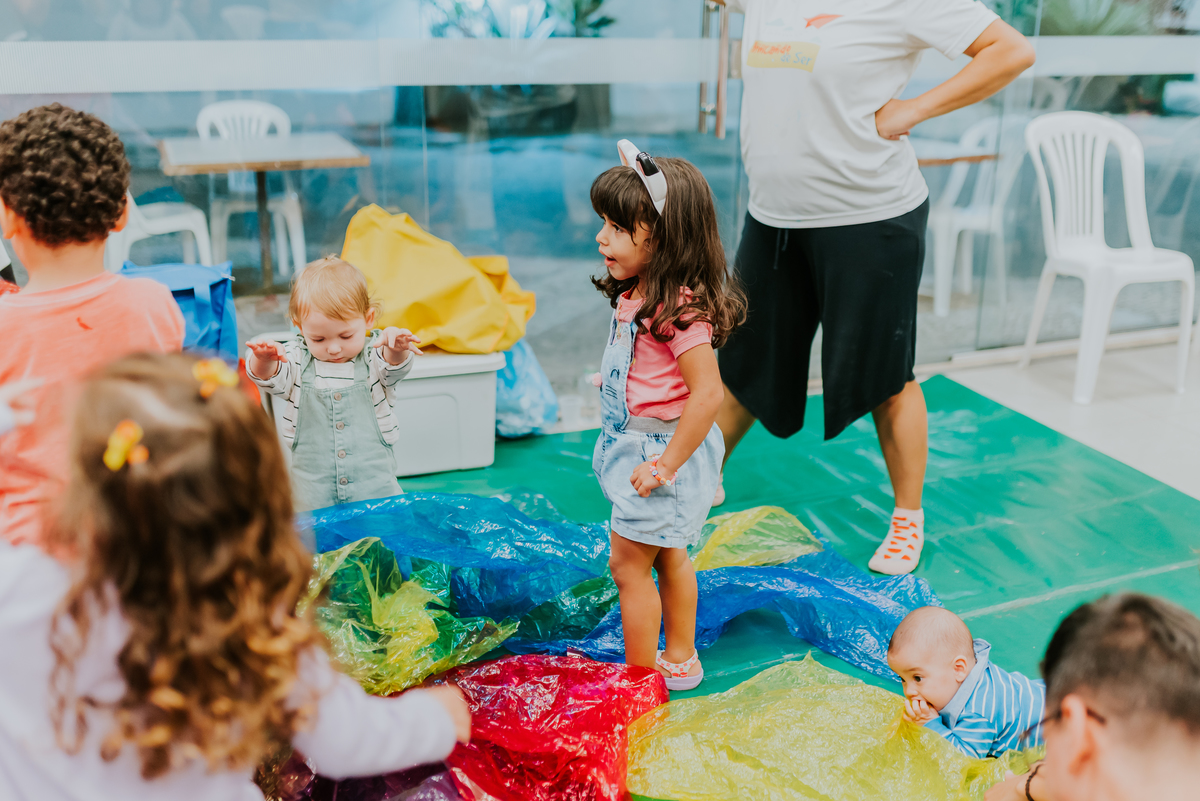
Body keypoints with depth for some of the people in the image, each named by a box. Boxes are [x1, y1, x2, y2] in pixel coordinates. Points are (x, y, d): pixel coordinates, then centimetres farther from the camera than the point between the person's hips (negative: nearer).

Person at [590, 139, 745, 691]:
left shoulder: (679, 309, -28)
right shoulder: (635, 293, 2)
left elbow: (707, 393, -30)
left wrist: (665, 465, -26)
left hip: (662, 448, -10)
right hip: (635, 442, 10)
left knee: (629, 566, 2)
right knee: (669, 557, 22)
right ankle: (679, 660, 40)